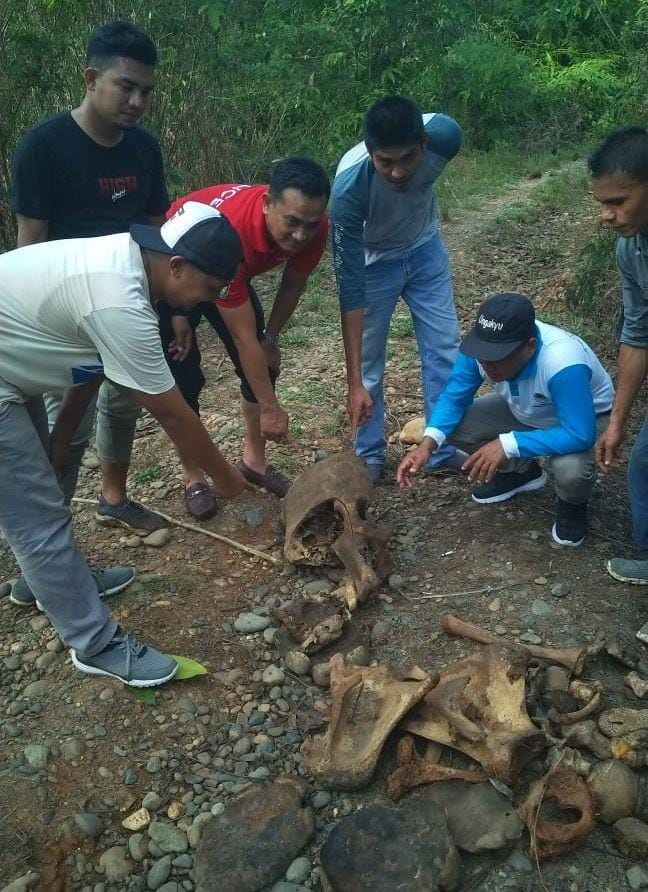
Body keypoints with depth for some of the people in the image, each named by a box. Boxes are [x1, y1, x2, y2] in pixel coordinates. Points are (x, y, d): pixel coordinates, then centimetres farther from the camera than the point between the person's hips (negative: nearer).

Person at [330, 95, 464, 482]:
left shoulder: (446, 134, -30)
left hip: (425, 249, 3)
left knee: (446, 348, 3)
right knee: (368, 359, 0)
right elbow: (351, 287, -34)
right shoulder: (349, 186, -38)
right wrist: (354, 383, -35)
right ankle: (370, 453, 20)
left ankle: (445, 446, 19)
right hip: (372, 260, -3)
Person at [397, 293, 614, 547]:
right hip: (524, 411, 6)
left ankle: (573, 504, 3)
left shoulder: (563, 364, -42)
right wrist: (428, 444, -33)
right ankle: (522, 472, 14)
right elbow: (453, 398, -16)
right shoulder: (482, 344, -26)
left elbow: (580, 435, -42)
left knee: (571, 469, -37)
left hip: (585, 418, -5)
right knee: (452, 426, -12)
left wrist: (508, 445, -44)